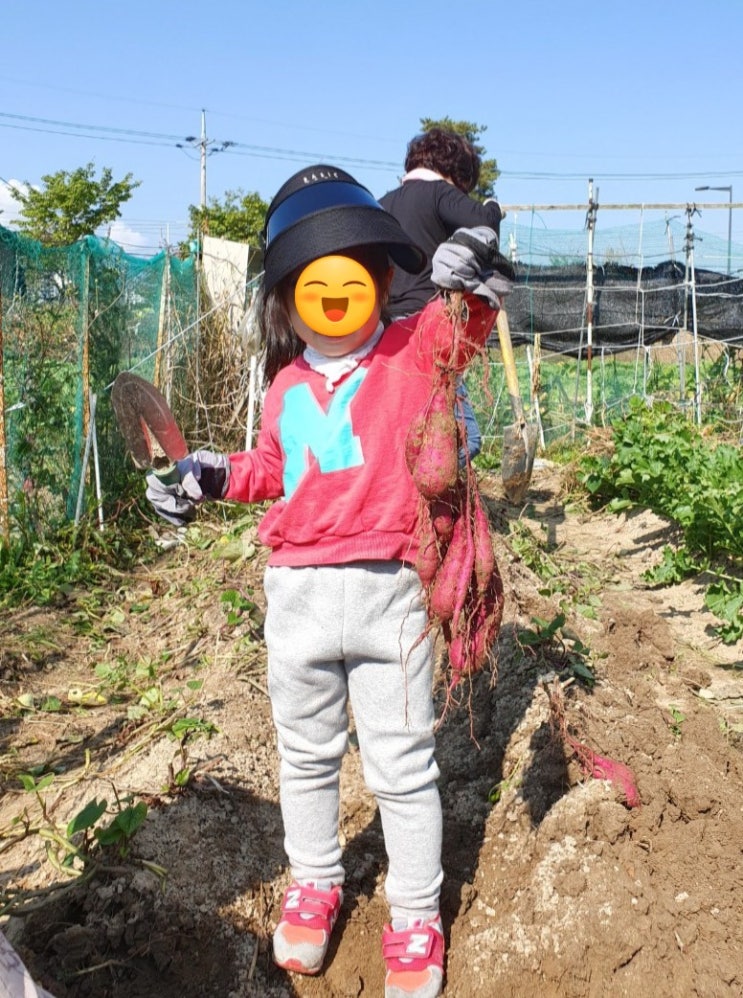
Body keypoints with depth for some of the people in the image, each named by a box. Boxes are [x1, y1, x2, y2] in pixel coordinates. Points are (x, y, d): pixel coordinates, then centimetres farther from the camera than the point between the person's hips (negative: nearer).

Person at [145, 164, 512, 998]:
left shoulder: (414, 350, -4)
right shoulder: (286, 385, 8)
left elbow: (465, 325, -20)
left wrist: (472, 279, -40)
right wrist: (215, 477, 9)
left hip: (389, 593, -4)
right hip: (297, 593, 4)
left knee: (401, 766, 8)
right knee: (305, 755, 20)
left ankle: (416, 915, 29)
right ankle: (314, 882, 44)